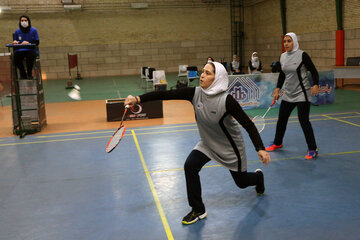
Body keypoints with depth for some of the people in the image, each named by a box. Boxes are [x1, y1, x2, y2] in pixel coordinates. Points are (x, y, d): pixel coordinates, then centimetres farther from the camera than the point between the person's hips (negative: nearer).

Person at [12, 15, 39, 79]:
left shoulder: (33, 30, 6)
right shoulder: (17, 32, 13)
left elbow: (37, 42, 1)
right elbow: (15, 41, 20)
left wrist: (29, 43, -16)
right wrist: (15, 42, -5)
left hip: (31, 50, -2)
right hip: (20, 50, 2)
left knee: (31, 54, -38)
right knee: (16, 55, -33)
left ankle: (29, 74, -15)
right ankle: (23, 75, -12)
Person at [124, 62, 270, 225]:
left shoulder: (227, 101, -29)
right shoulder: (195, 93, -17)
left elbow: (248, 124, -25)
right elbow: (165, 95, -21)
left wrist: (260, 149, -33)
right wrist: (138, 99, -29)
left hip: (230, 147, -4)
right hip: (207, 143, 4)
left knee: (241, 182, 10)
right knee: (190, 166, -19)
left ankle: (258, 176, 50)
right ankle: (198, 210, -1)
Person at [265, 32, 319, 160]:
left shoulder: (302, 55, -12)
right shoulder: (283, 56, 6)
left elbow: (313, 71, -12)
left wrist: (316, 85, -27)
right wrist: (278, 89, 11)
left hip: (302, 93, -6)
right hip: (288, 94, 7)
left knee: (303, 120, -9)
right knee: (281, 118, 14)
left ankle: (313, 149, 4)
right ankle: (277, 143, 35)